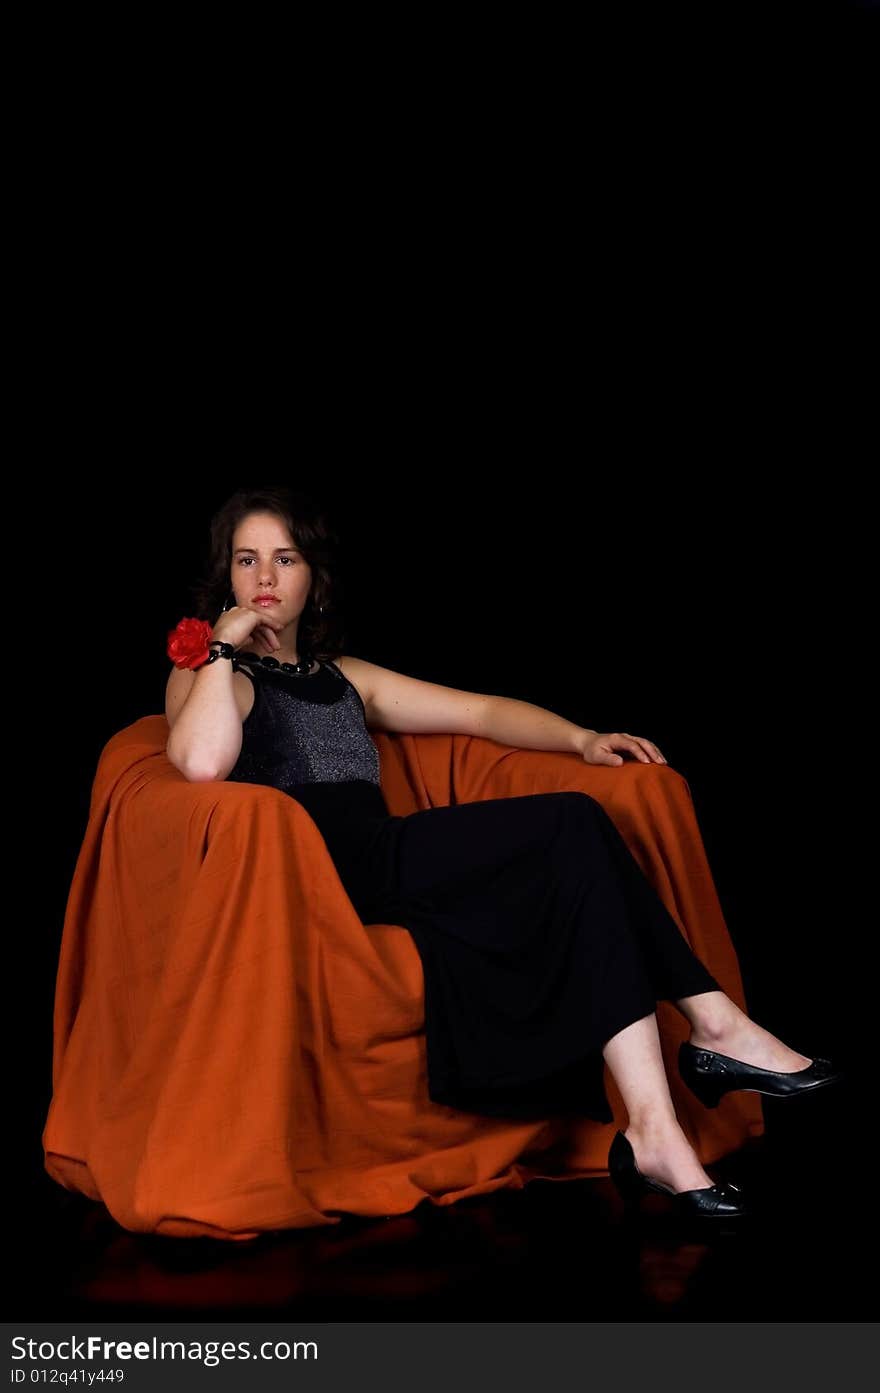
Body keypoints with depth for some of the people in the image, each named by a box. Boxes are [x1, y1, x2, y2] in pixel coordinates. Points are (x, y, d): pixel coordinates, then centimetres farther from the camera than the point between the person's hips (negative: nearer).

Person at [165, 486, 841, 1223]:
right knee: (571, 826, -19)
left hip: (379, 872, 7)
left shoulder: (340, 676, 29)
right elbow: (203, 762, -17)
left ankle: (653, 1135, -25)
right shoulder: (210, 672, 9)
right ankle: (716, 1026, -15)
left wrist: (581, 738, 10)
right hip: (324, 877, -7)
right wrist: (224, 645, -6)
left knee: (575, 861, -20)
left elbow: (479, 711, 24)